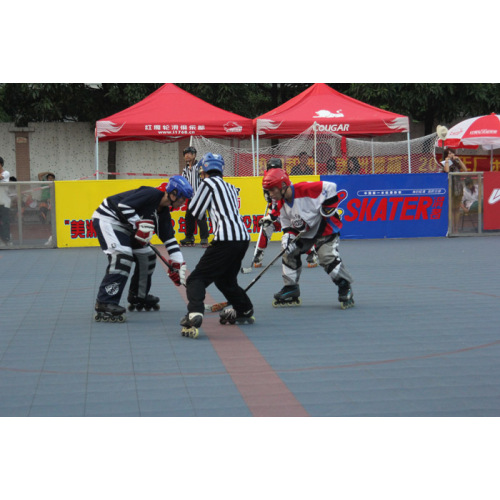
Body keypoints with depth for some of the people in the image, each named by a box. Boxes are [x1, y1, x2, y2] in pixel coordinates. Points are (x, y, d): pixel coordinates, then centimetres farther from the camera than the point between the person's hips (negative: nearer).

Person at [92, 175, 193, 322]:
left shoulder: (163, 212, 6)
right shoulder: (152, 194, -22)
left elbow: (169, 238, 10)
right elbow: (123, 205, -28)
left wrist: (178, 264, 5)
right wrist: (140, 224, -26)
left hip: (125, 226, 10)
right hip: (107, 218, -10)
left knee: (147, 257, 14)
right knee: (122, 255, -26)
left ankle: (138, 298, 30)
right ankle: (104, 305, -30)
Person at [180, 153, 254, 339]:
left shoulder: (208, 183, 3)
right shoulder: (230, 187, 25)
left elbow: (194, 213, 4)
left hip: (226, 240, -8)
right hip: (243, 238, 8)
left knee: (197, 278, -9)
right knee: (225, 279, 30)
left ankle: (194, 315, -31)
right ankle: (244, 311, 42)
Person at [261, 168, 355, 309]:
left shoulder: (305, 189, -29)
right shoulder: (281, 206, -3)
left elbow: (329, 187, -21)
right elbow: (288, 226, 2)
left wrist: (328, 206, -21)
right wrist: (288, 238, -17)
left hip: (325, 227, -8)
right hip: (304, 232, 8)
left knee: (328, 257, -23)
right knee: (290, 254, 2)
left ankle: (345, 288, -9)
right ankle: (290, 290, 13)